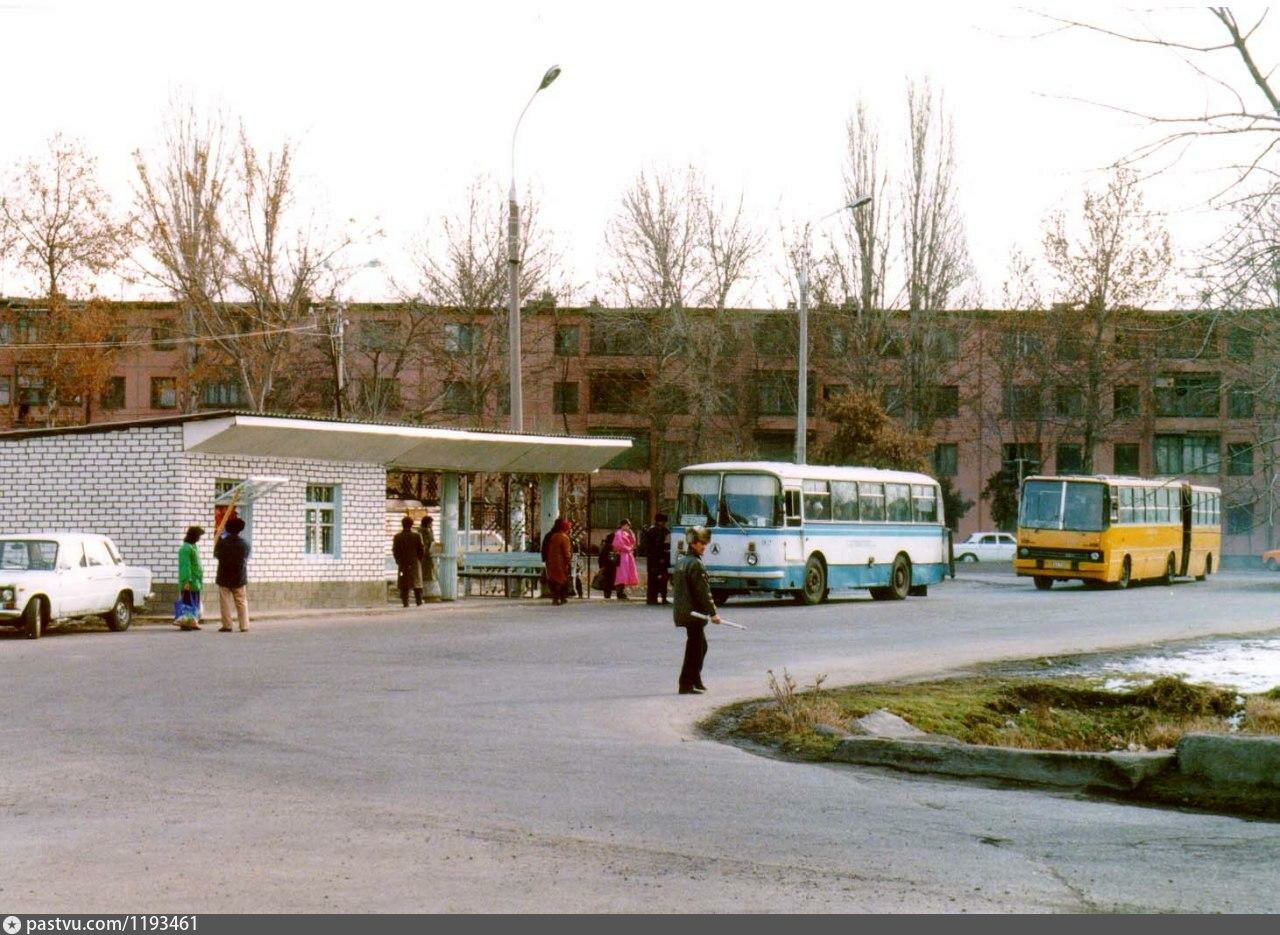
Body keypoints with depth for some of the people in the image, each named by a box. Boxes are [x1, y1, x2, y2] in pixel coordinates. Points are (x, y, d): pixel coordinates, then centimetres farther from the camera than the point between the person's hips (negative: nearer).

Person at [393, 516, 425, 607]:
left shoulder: (397, 537, -4)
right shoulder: (417, 536, -5)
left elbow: (395, 551, -1)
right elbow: (421, 550, -2)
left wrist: (399, 562, 9)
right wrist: (419, 561, 11)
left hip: (403, 564, 0)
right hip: (415, 563, 0)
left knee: (404, 585, 5)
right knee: (417, 582, 7)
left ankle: (405, 602, 0)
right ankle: (419, 601, 4)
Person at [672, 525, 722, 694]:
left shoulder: (680, 562, 13)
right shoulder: (696, 564, -17)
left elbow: (674, 584, 21)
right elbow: (703, 591, -19)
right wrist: (713, 613, -16)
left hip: (682, 610, 10)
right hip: (694, 612, -10)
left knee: (701, 645, 20)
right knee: (694, 648, -4)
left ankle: (696, 680, 25)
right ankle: (686, 685, -4)